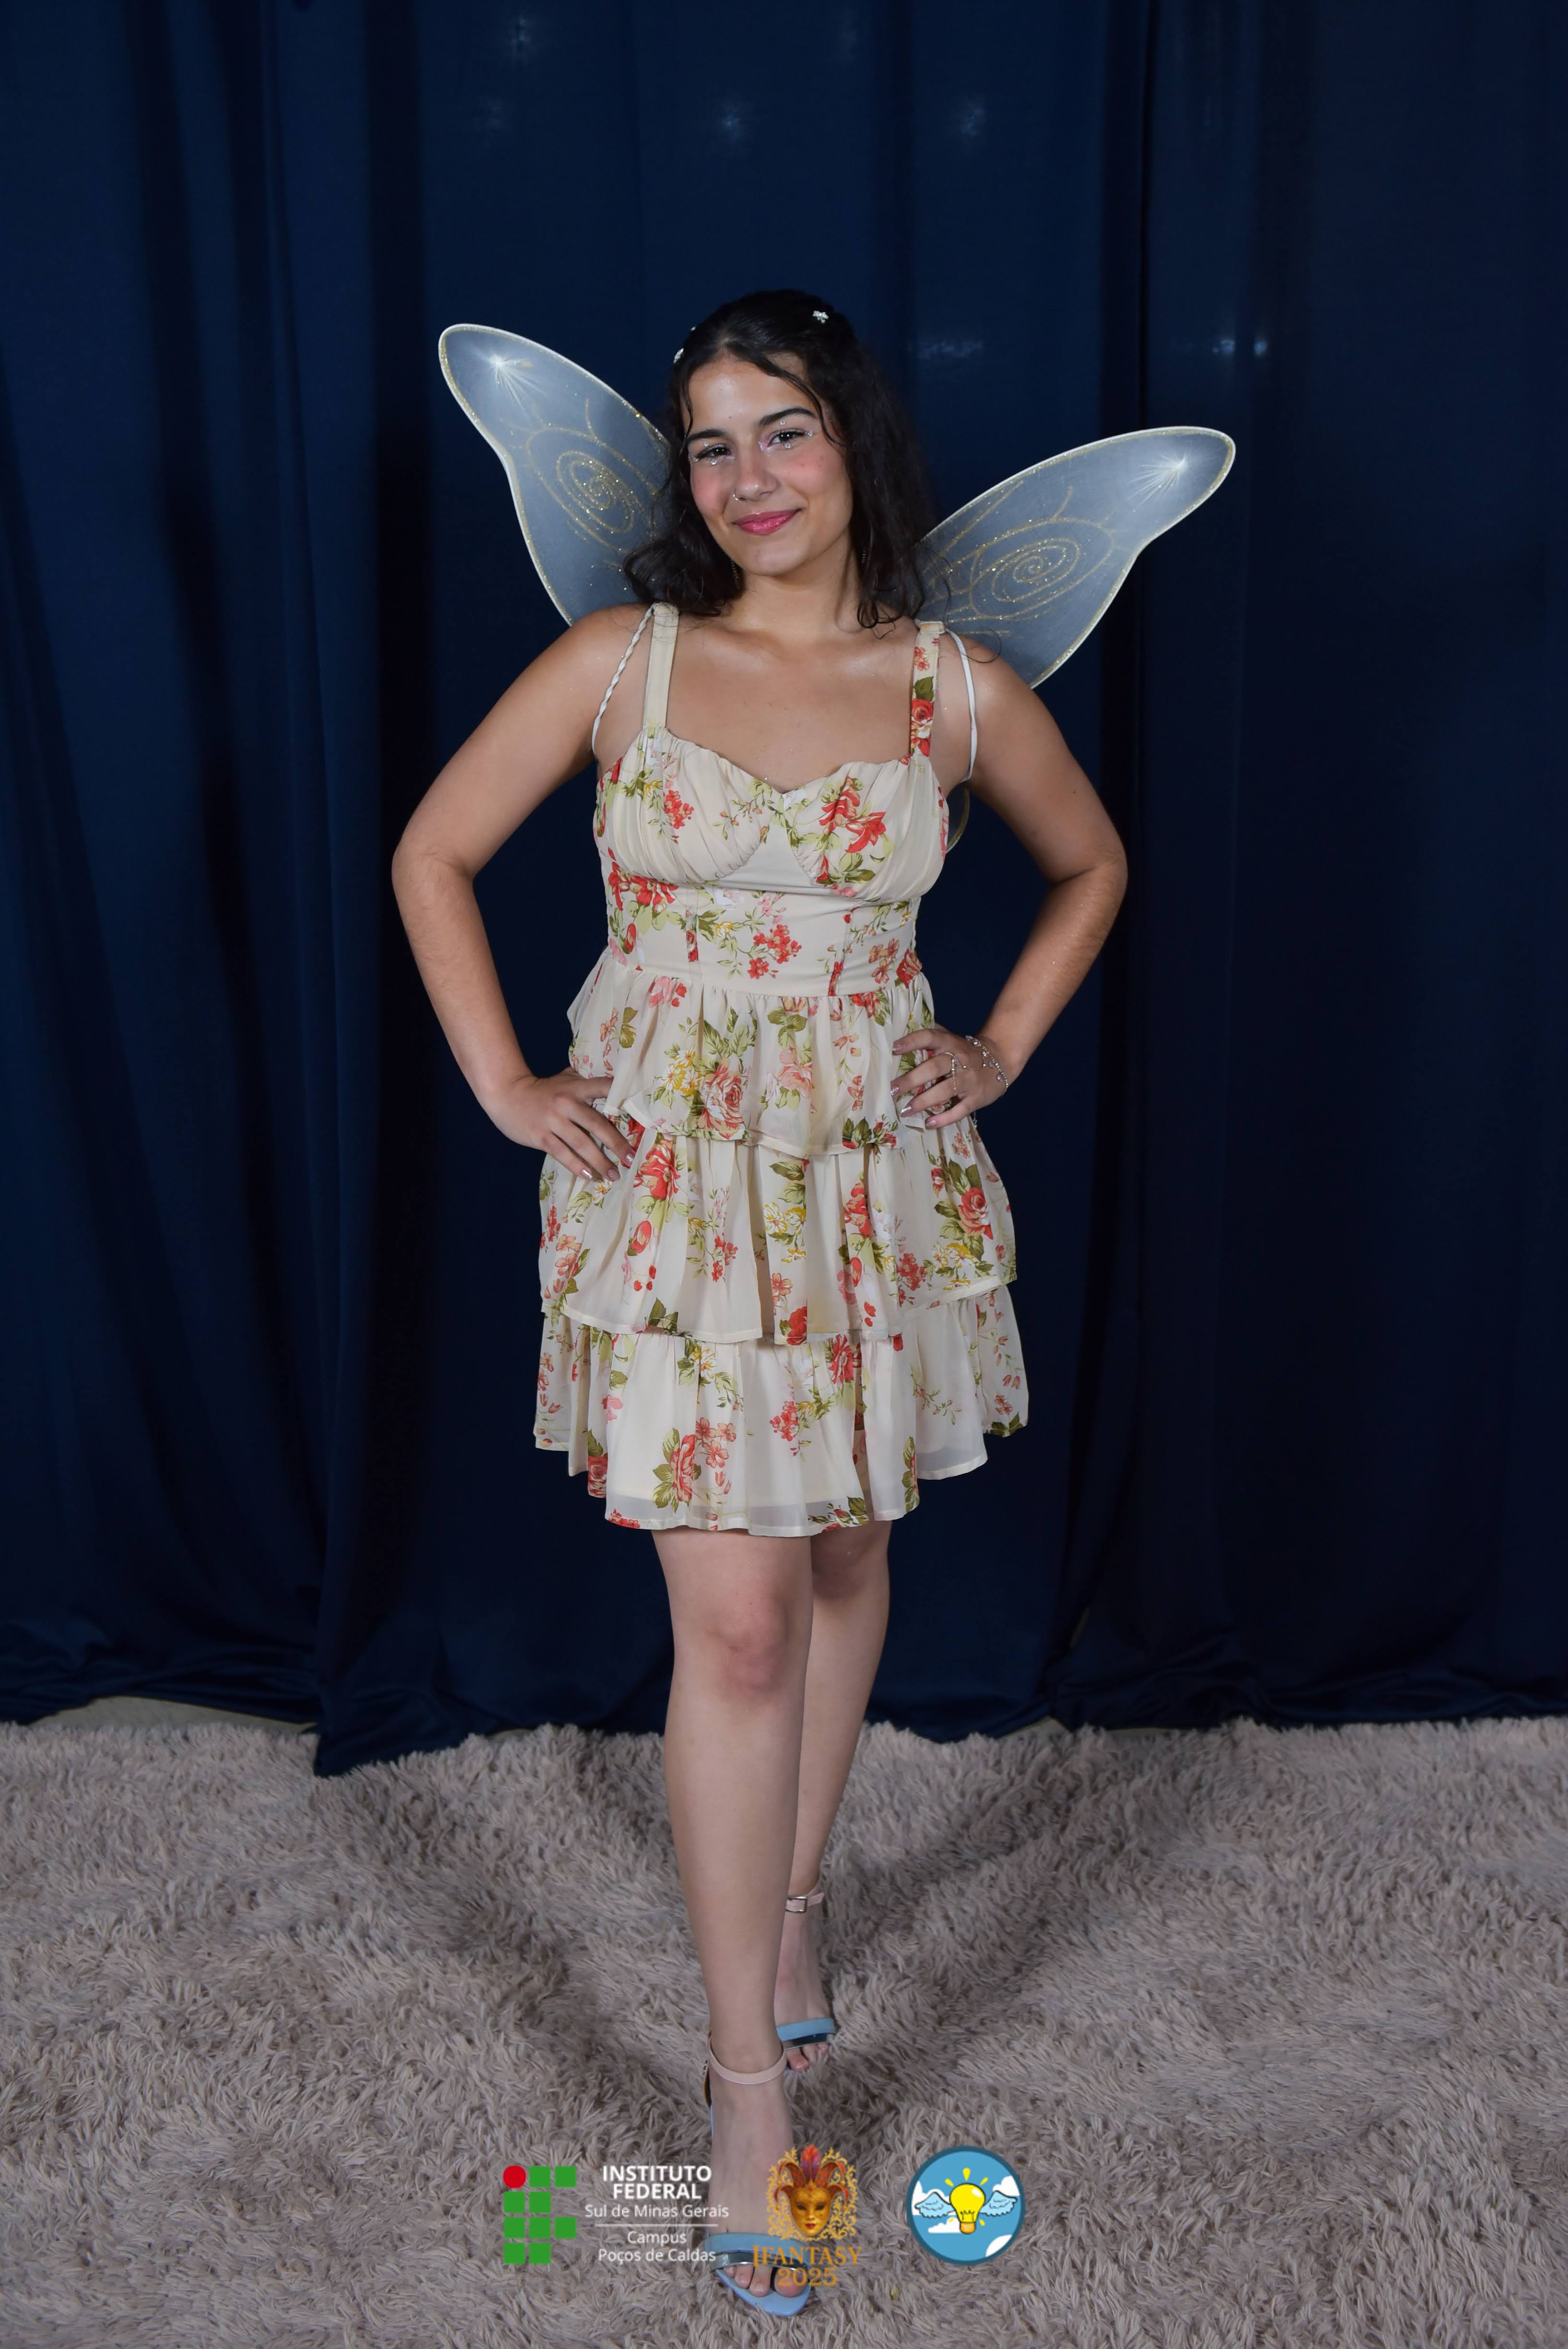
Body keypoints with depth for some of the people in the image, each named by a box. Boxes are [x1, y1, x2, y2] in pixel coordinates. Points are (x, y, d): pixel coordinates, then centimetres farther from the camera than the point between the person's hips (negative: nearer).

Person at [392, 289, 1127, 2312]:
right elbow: (432, 856, 5)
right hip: (670, 1176, -2)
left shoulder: (955, 688, 1)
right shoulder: (619, 663, -3)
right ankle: (750, 2084, 11)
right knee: (733, 1619, -3)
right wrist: (502, 1085, -1)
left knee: (844, 1560, 16)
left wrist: (1005, 1046, 9)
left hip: (876, 1175, 3)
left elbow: (1090, 866, 18)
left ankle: (790, 1896, 42)